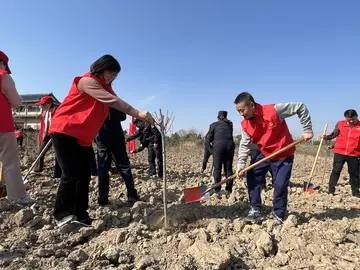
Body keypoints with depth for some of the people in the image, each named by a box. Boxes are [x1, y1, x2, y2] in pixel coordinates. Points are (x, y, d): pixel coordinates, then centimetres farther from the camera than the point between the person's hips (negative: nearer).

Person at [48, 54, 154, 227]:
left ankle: (81, 216, 12)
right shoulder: (86, 81, -14)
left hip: (83, 136, 9)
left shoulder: (105, 87, 17)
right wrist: (137, 113, -33)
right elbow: (113, 101, -27)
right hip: (64, 131, -9)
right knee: (71, 174, -12)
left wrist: (136, 115, -7)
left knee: (84, 176, 5)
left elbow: (115, 106, 7)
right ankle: (62, 215, 2)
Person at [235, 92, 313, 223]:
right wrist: (240, 164, -17)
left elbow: (301, 107, -18)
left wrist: (307, 130, -17)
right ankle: (255, 211, 12)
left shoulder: (274, 110, -27)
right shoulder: (245, 124, -11)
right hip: (264, 154, 5)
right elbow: (244, 145, -7)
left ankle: (278, 216, 17)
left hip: (284, 154, -5)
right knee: (252, 177, -1)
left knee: (280, 186, -4)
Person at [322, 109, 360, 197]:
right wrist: (327, 137, -7)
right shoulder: (340, 124, 0)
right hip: (339, 152, 0)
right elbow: (334, 134, 10)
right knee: (336, 171, 0)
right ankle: (331, 191, 7)